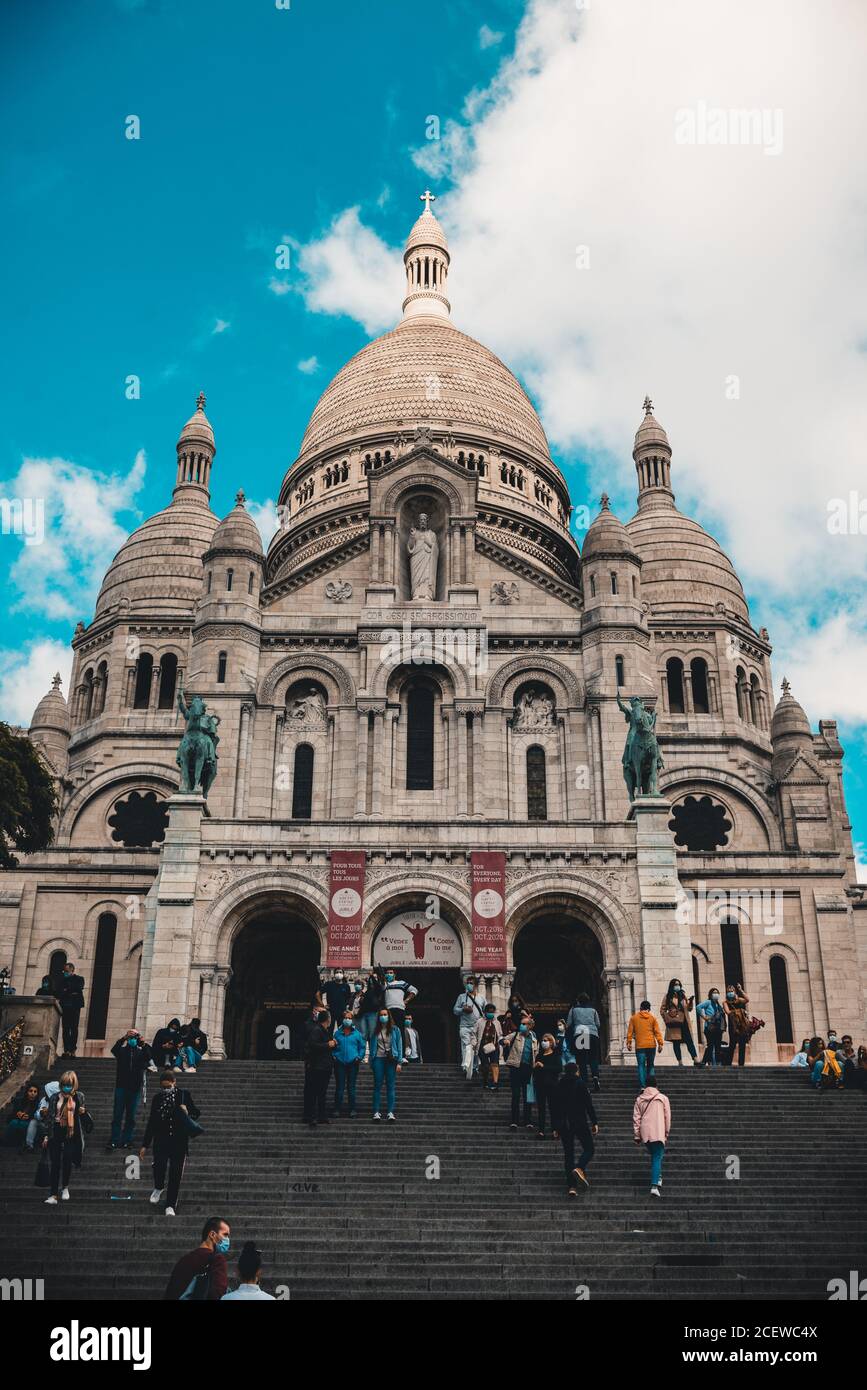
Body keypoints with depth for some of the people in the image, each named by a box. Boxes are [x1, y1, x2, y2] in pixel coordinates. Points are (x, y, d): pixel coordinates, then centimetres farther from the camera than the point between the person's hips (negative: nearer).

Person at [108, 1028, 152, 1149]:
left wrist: (143, 1044, -27)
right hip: (121, 1086, -1)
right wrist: (124, 1038, -30)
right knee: (117, 1114, -2)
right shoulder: (122, 1050, 6)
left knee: (131, 1116, 4)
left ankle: (127, 1140, 9)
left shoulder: (141, 1051, 7)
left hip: (135, 1088, 1)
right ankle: (114, 1140, -1)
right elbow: (114, 1050, -17)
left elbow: (148, 1057, -13)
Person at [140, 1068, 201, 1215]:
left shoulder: (184, 1095, 0)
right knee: (159, 1166, -15)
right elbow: (151, 1122, 10)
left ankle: (170, 1206, 12)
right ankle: (159, 1188, 19)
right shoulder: (157, 1098, 5)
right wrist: (145, 1145, 10)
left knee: (175, 1174, -1)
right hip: (161, 1141, 1)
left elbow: (196, 1112, 6)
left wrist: (187, 1113, -17)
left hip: (179, 1141, -1)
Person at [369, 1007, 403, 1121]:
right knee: (377, 1086, 1)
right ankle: (376, 1111, 3)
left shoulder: (395, 1029, 4)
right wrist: (371, 1061, 1)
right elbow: (372, 1046, 9)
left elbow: (399, 1046, 2)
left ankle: (391, 1112, -1)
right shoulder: (375, 1030, 8)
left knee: (391, 1086, -2)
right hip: (378, 1059, 1)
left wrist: (399, 1062, -6)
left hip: (391, 1060, -1)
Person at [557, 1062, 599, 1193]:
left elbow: (555, 1107, 9)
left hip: (563, 1124, 4)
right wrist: (594, 1123, -2)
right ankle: (579, 1168, -19)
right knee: (589, 1148, 9)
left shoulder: (559, 1085, 7)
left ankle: (571, 1186, 0)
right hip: (580, 1122, -4)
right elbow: (588, 1105, -8)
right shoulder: (580, 1084, -5)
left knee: (568, 1152, 8)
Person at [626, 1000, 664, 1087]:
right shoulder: (653, 1017, 5)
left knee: (641, 1066, 1)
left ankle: (642, 1086, -8)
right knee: (651, 1064, 17)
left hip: (639, 1046, 0)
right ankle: (651, 1075, -7)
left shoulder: (634, 1018, 6)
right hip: (651, 1045, 0)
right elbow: (657, 1031, 0)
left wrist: (629, 1043, 6)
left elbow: (630, 1031, 3)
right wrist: (660, 1043, -1)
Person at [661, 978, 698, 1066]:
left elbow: (689, 1008, 13)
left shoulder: (683, 995, 15)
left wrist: (691, 1001, -4)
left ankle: (696, 1060, -10)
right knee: (676, 1042, 1)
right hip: (674, 1023, -2)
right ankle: (680, 1062, 6)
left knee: (689, 1041, -6)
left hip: (684, 1022, 2)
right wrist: (667, 1019, -8)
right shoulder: (668, 997, 5)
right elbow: (662, 1009, 3)